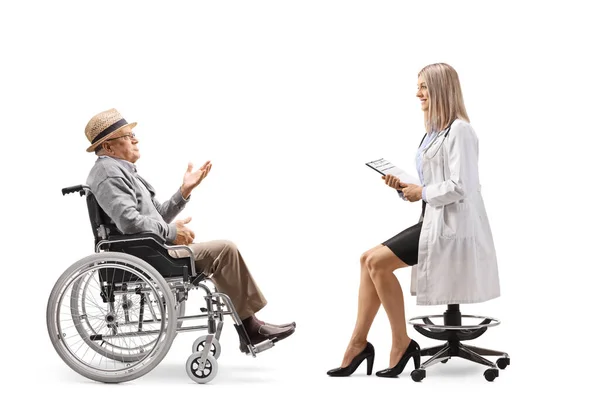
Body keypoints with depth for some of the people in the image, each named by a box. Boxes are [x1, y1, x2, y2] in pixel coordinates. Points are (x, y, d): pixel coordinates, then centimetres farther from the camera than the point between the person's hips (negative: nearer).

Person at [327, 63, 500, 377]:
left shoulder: (459, 131, -13)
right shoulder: (435, 130, 17)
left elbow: (459, 187, -22)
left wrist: (421, 192, -11)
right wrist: (404, 187, 1)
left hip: (451, 225, -10)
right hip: (433, 220, 10)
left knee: (377, 262, -15)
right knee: (370, 259, 1)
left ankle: (402, 344, -3)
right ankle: (358, 343, 1)